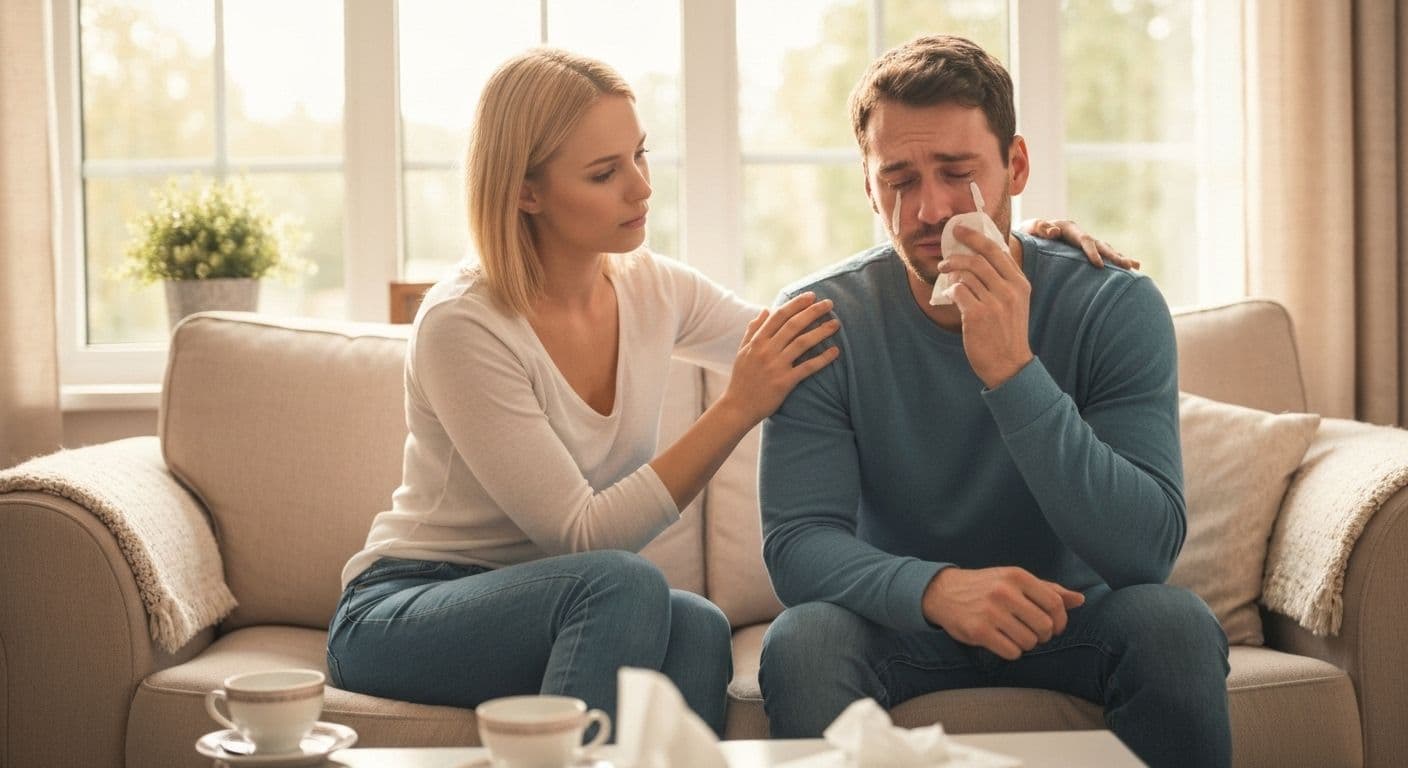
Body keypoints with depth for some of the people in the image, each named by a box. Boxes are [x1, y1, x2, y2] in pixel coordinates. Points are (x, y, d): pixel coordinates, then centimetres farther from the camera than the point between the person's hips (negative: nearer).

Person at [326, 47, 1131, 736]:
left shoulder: (654, 289, -1)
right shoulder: (462, 326, -20)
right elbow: (582, 535, -22)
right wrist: (738, 409, -27)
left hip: (573, 607, 5)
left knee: (695, 628, -29)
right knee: (628, 586, -34)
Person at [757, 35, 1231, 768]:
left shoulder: (1115, 306, -14)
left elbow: (1148, 549, -24)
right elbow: (797, 541, -20)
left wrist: (1012, 372, -35)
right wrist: (936, 588, -41)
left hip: (1069, 615, 0)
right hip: (903, 619, 0)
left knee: (1177, 625, -30)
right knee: (800, 644, -31)